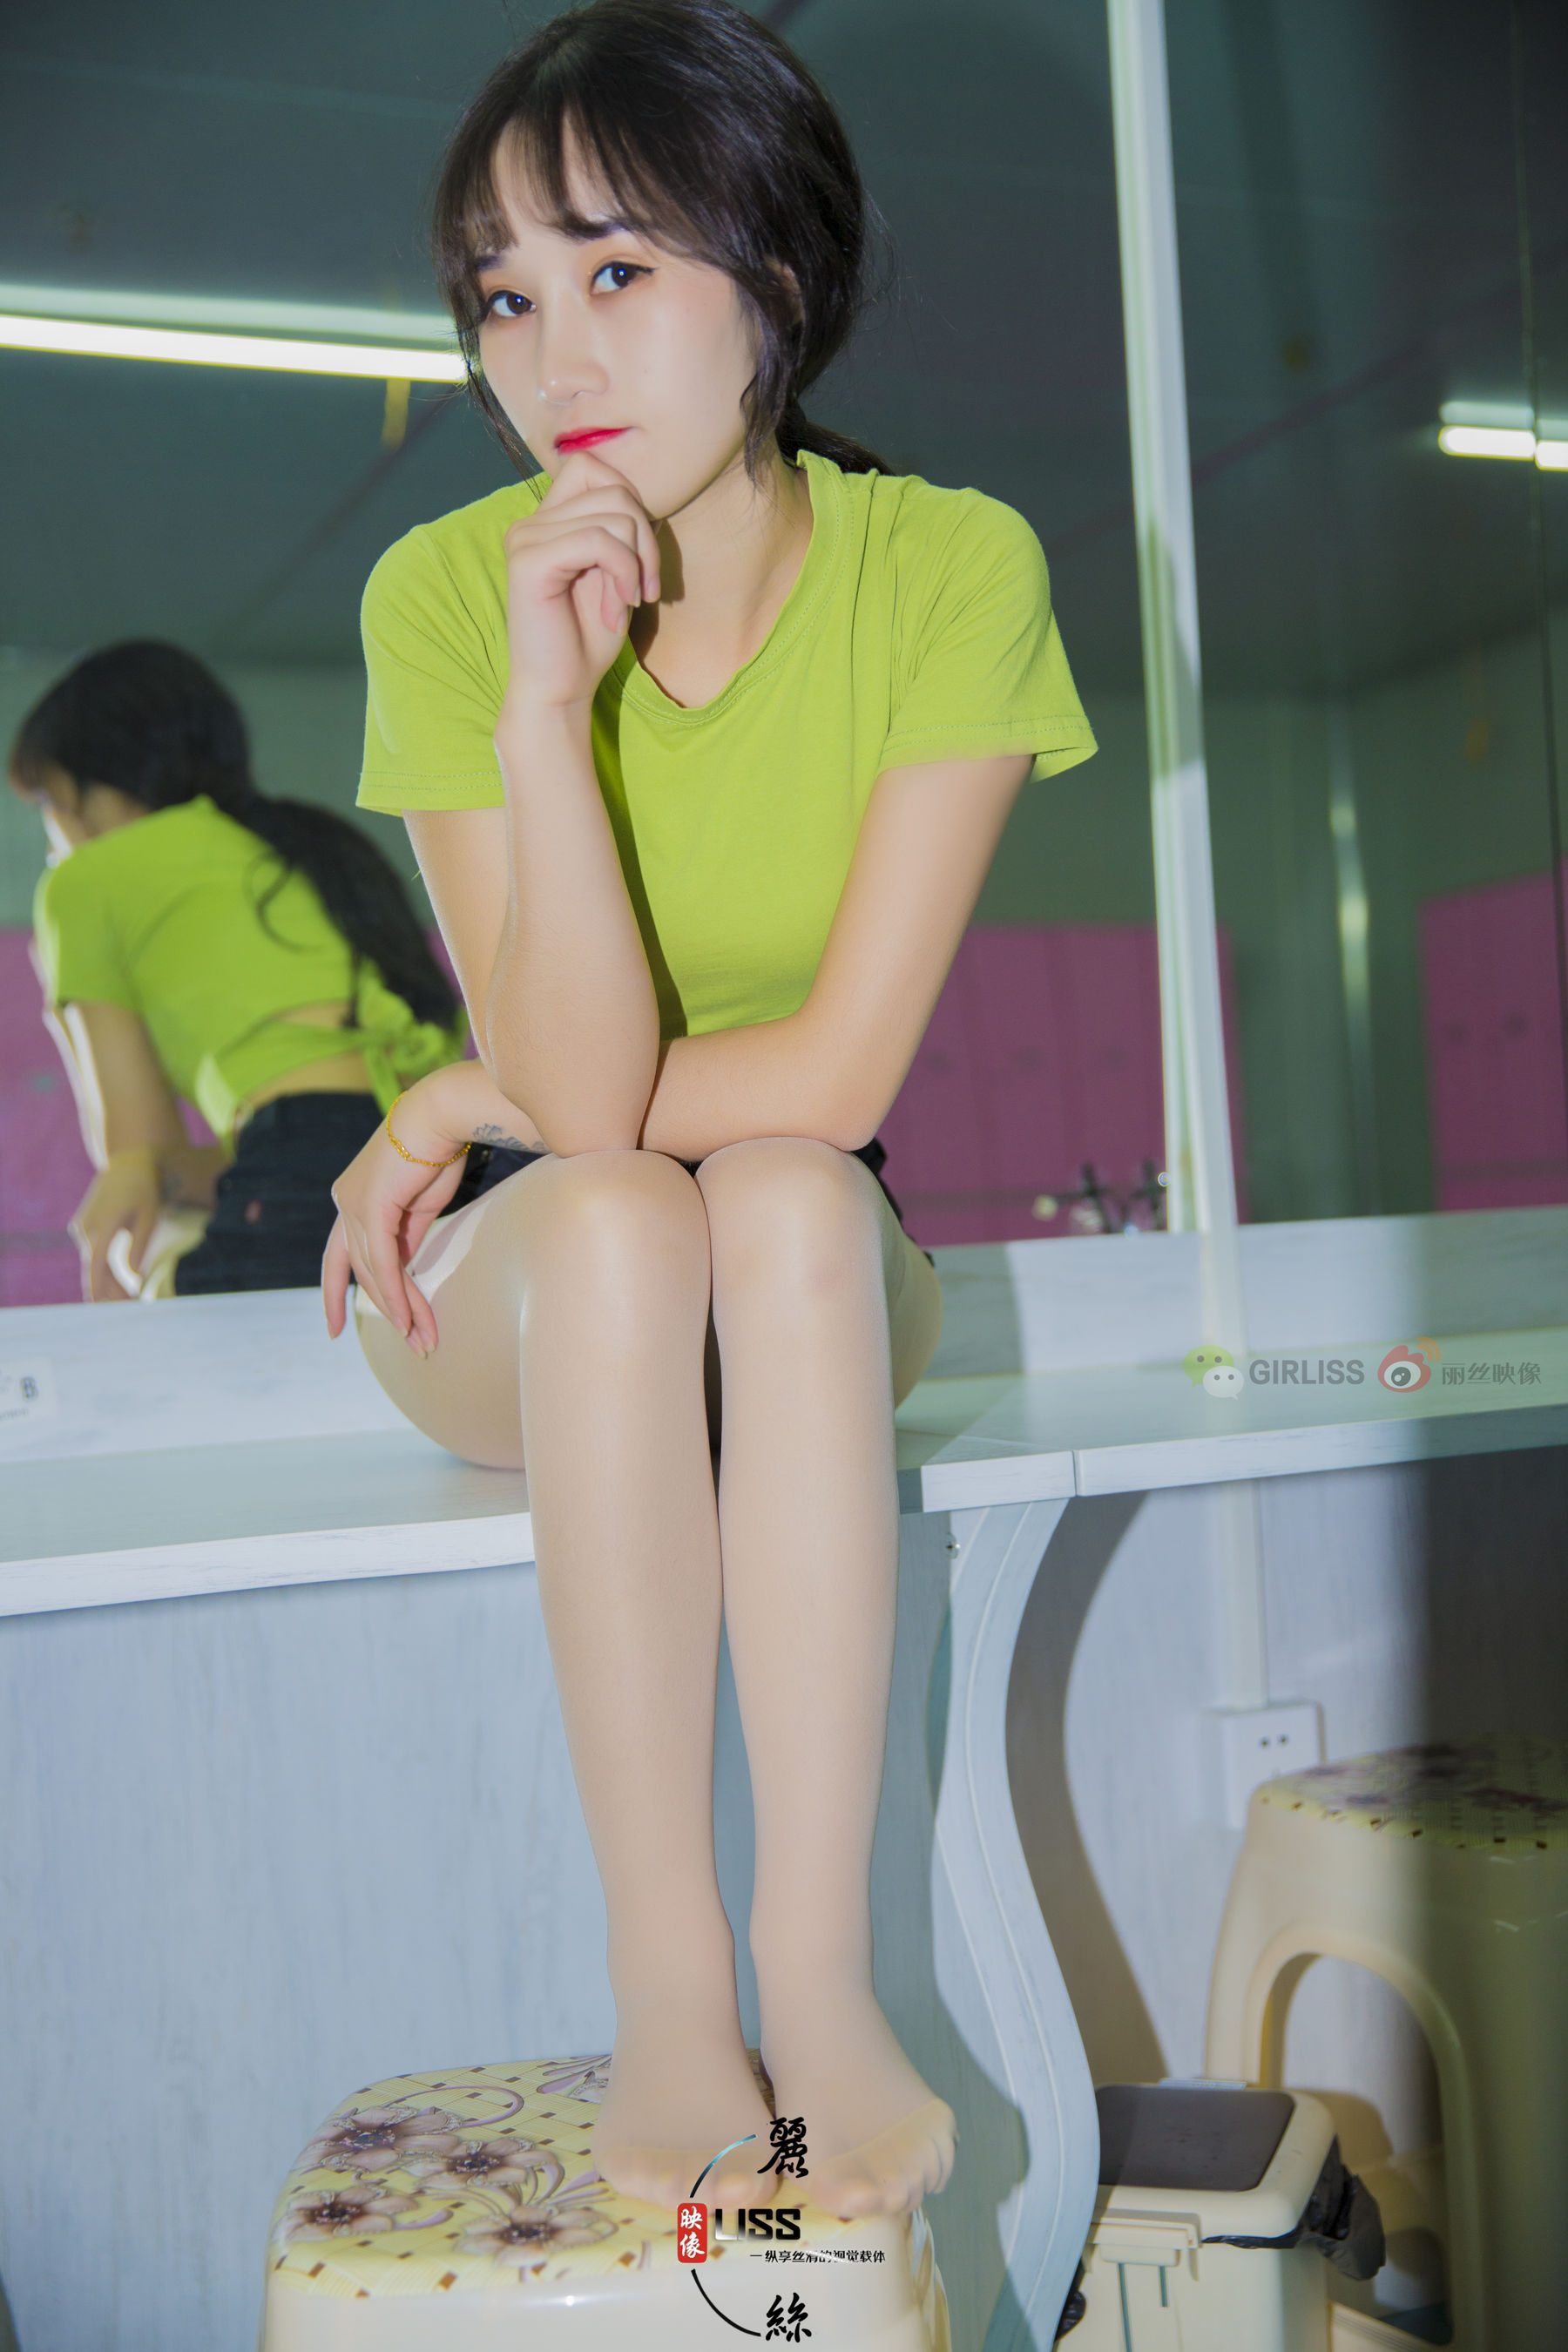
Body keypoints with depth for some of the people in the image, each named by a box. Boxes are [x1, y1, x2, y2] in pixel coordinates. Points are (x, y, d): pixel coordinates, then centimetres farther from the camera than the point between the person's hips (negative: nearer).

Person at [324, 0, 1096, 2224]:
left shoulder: (951, 565, -15)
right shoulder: (445, 593, -14)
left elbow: (835, 1075, -21)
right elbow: (585, 1092, -23)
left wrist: (452, 1109, -15)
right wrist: (545, 702, -32)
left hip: (821, 1280, 0)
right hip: (543, 1301, 0)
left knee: (788, 1201, -33)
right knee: (609, 1220, -33)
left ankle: (820, 1968, -31)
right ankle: (667, 1982, -28)